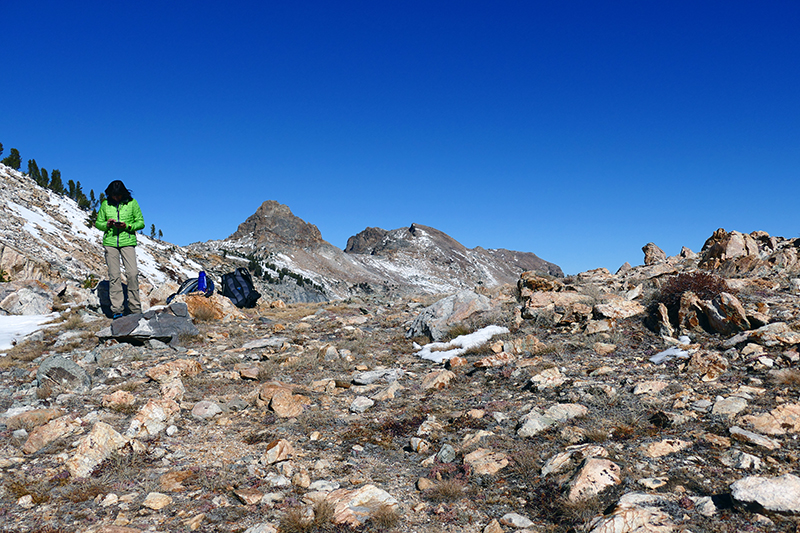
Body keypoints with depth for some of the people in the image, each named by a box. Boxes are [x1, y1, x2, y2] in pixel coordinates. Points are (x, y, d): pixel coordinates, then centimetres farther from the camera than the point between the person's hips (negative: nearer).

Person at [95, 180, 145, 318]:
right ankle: (116, 309, 3)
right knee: (114, 276, -1)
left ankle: (135, 308, -3)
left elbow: (141, 222, 4)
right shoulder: (105, 204, 9)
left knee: (133, 273, -11)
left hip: (127, 242, -2)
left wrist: (127, 226, -14)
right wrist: (106, 225, -6)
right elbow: (98, 222, 16)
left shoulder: (132, 203, 3)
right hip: (110, 242, 2)